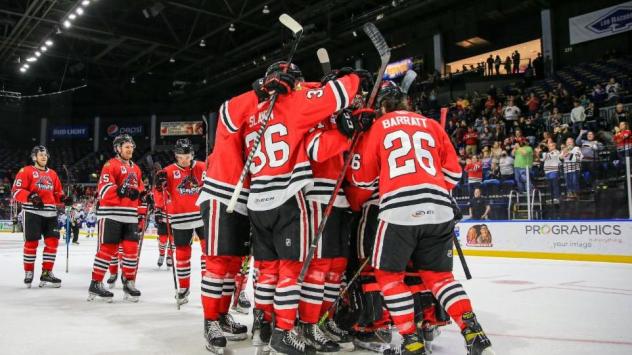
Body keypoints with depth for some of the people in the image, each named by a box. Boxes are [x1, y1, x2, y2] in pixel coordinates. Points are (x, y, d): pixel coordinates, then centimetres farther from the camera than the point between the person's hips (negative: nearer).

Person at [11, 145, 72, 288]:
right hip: (32, 212, -5)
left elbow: (57, 193, 22)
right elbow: (16, 191, -6)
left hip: (50, 212, 5)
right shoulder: (26, 171, 1)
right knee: (31, 242, -2)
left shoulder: (52, 174, 18)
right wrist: (30, 196, -22)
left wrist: (64, 199, 1)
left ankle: (46, 272, 8)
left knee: (53, 241, 0)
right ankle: (28, 273, 13)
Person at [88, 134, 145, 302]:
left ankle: (129, 282, 15)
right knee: (107, 249, -4)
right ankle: (96, 284, 5)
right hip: (111, 213, -6)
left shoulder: (136, 169, 19)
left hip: (130, 216, 6)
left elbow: (140, 190, 23)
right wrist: (121, 191, -29)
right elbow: (104, 188, -16)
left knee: (132, 249, 4)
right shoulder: (111, 165, -3)